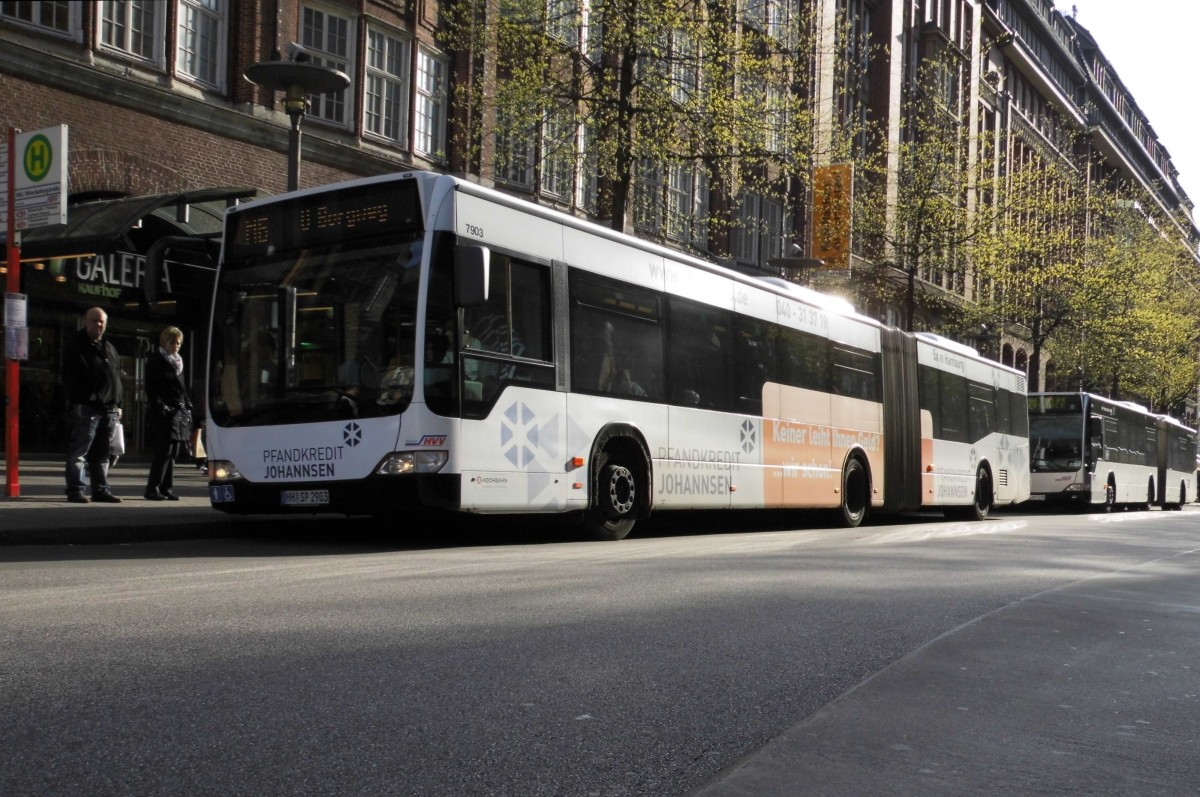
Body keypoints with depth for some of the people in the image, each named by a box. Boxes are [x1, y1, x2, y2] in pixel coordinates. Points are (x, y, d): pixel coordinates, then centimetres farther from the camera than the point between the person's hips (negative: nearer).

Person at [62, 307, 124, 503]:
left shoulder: (109, 348, 20)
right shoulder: (75, 347, -1)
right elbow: (70, 378, -9)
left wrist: (118, 404, 15)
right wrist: (87, 397, -18)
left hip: (109, 409, 7)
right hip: (86, 407, -7)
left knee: (102, 454, 11)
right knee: (79, 452, -5)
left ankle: (101, 490, 15)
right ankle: (75, 490, -3)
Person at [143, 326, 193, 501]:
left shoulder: (178, 362, 20)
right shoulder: (155, 360, -1)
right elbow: (151, 388, -8)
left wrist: (188, 406, 13)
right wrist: (159, 406, -17)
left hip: (179, 412, 7)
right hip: (164, 413, -7)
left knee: (173, 453, 6)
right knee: (164, 451, -11)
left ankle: (166, 489, 10)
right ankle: (152, 489, -6)